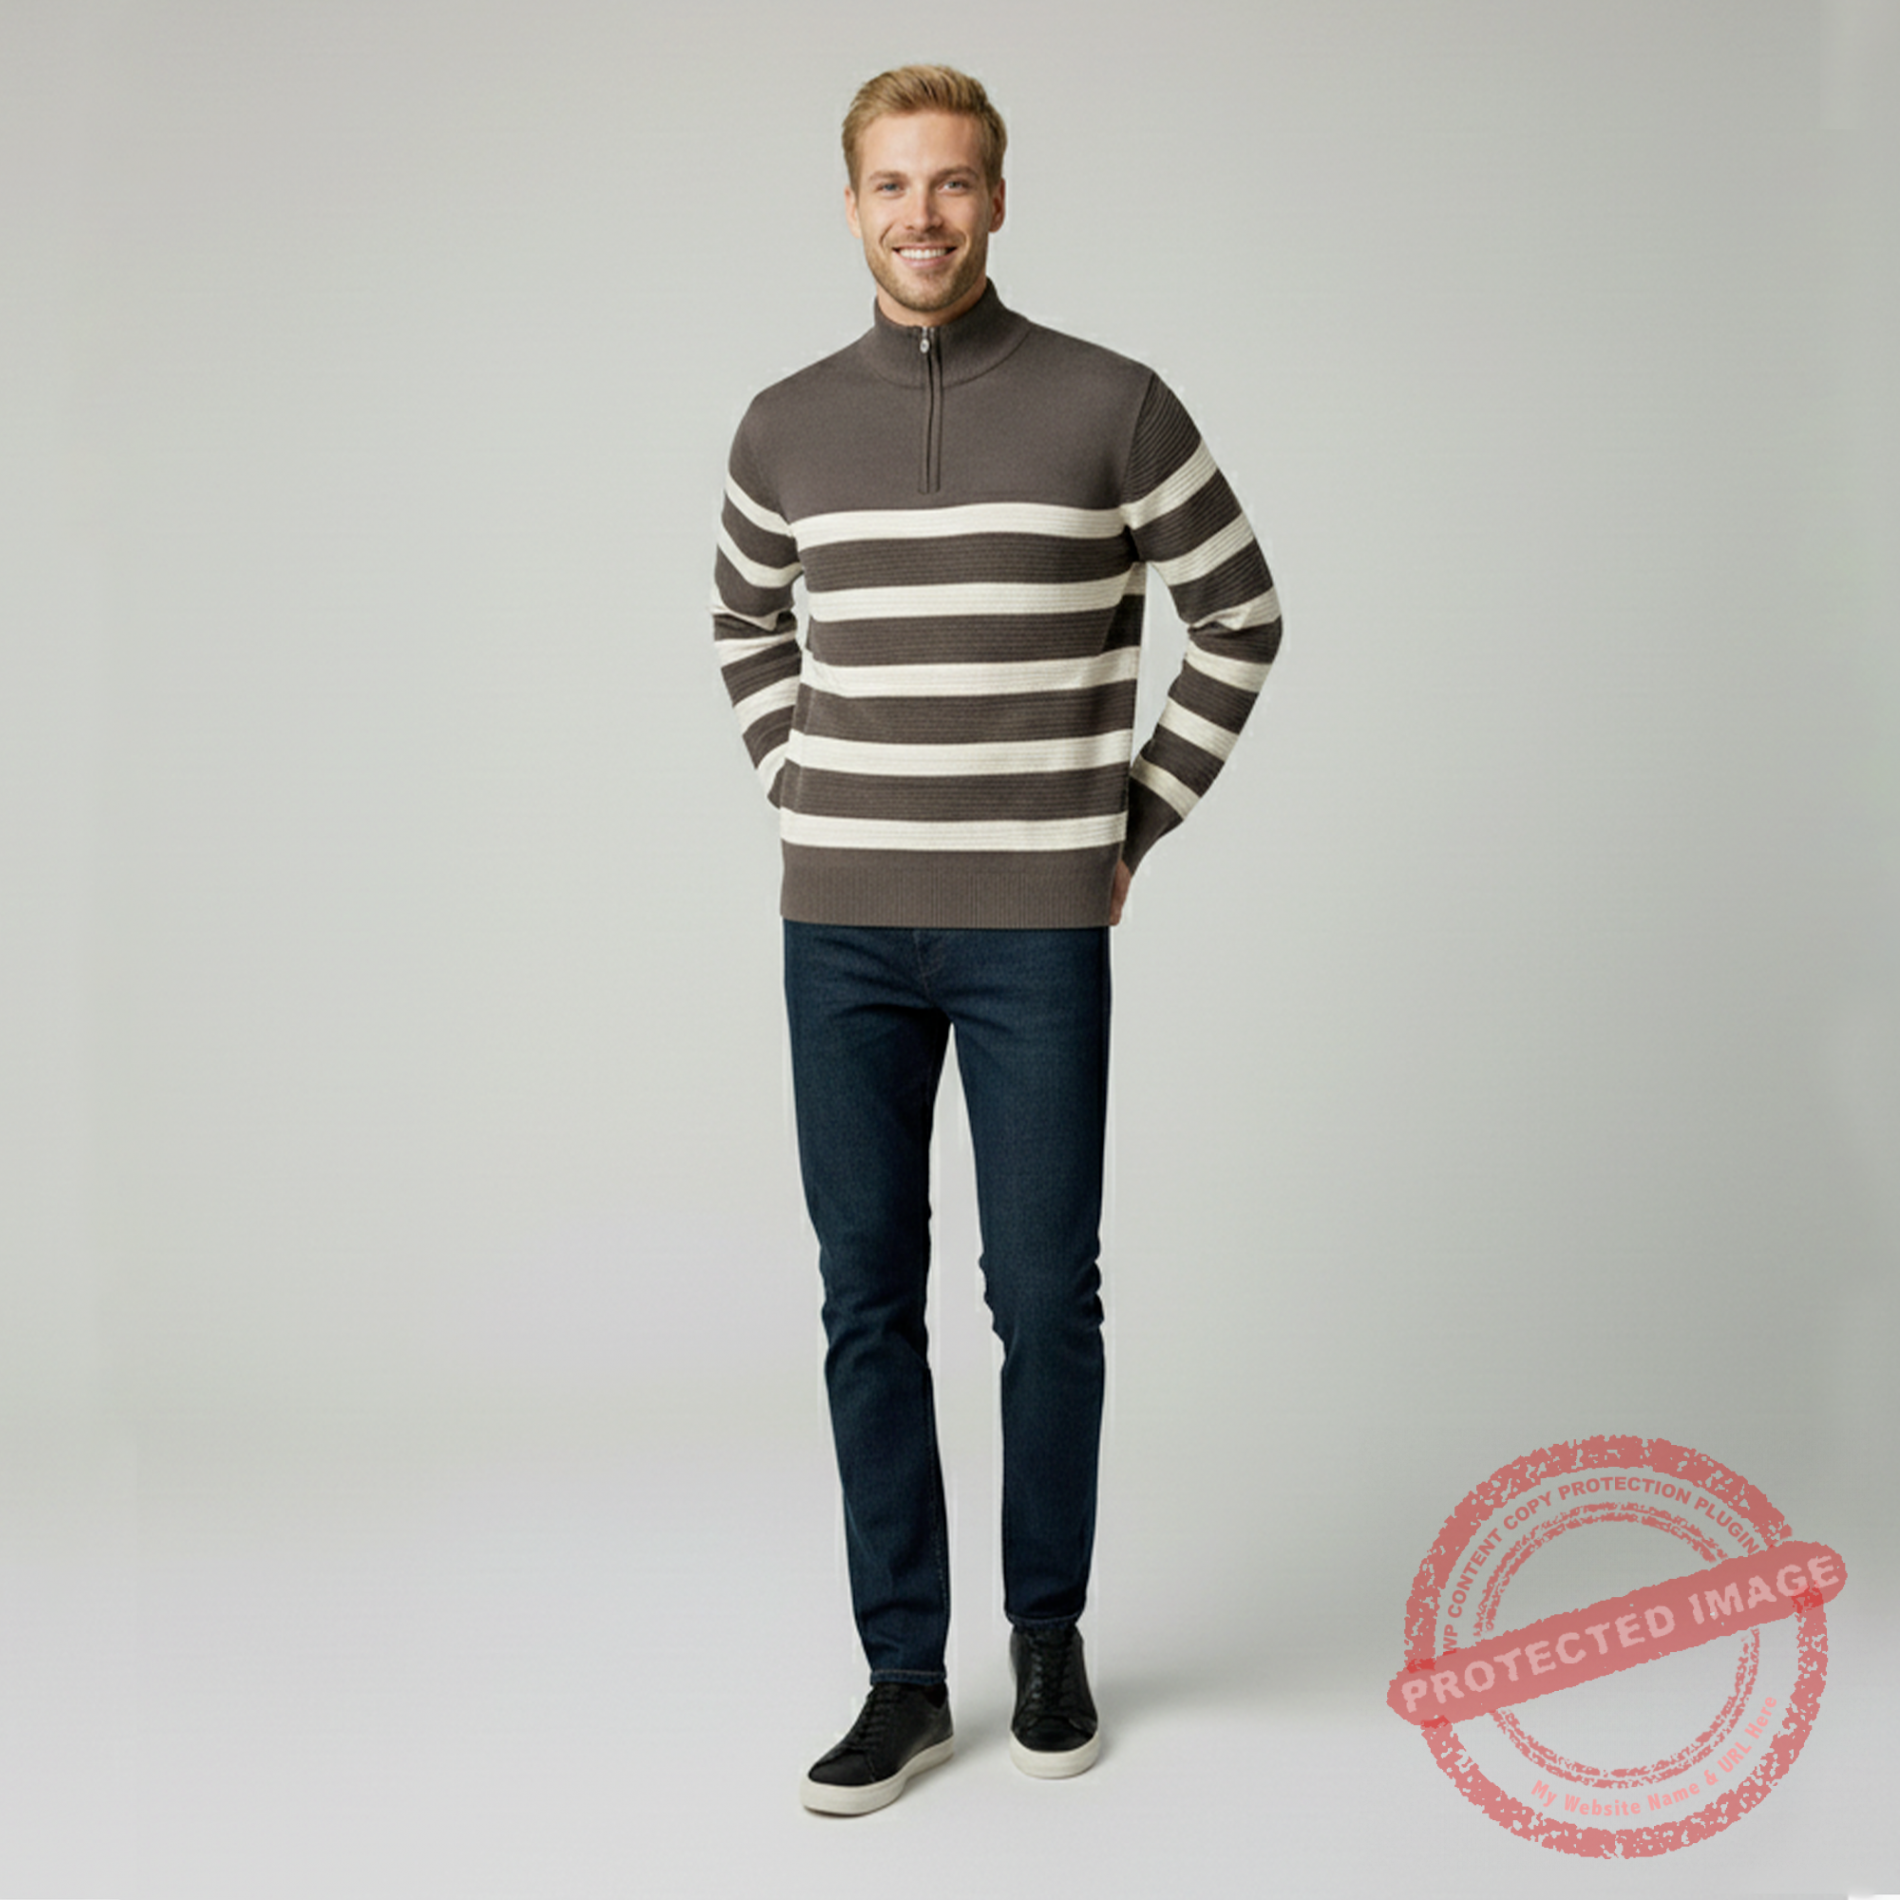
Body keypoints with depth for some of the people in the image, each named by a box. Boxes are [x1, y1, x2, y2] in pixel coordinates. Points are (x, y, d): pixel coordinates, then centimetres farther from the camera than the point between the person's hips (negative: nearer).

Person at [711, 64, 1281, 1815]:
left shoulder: (1110, 405, -3)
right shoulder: (788, 426, 6)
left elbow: (1241, 615, 6)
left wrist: (1137, 821, 3)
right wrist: (809, 796, 11)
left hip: (1037, 930, -2)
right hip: (842, 928, 3)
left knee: (1046, 1296, 3)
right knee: (868, 1301, 6)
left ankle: (1049, 1628, 26)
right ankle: (906, 1677, 18)